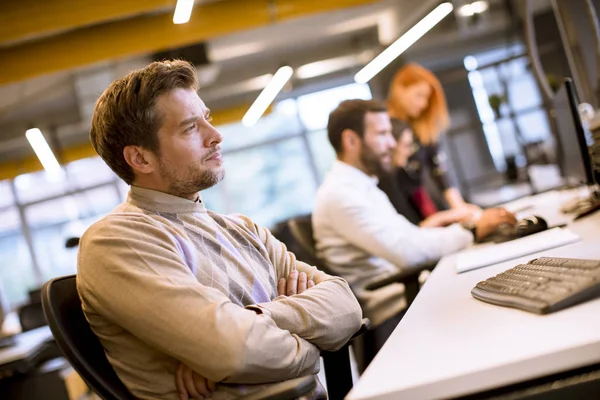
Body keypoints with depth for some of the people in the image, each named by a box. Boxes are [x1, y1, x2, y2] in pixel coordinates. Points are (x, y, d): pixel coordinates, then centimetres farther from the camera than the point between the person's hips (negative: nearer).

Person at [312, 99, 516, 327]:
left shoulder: (362, 187, 19)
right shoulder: (340, 194, -14)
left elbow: (405, 237, 14)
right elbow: (406, 252, -23)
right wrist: (472, 231, -14)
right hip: (396, 309, -9)